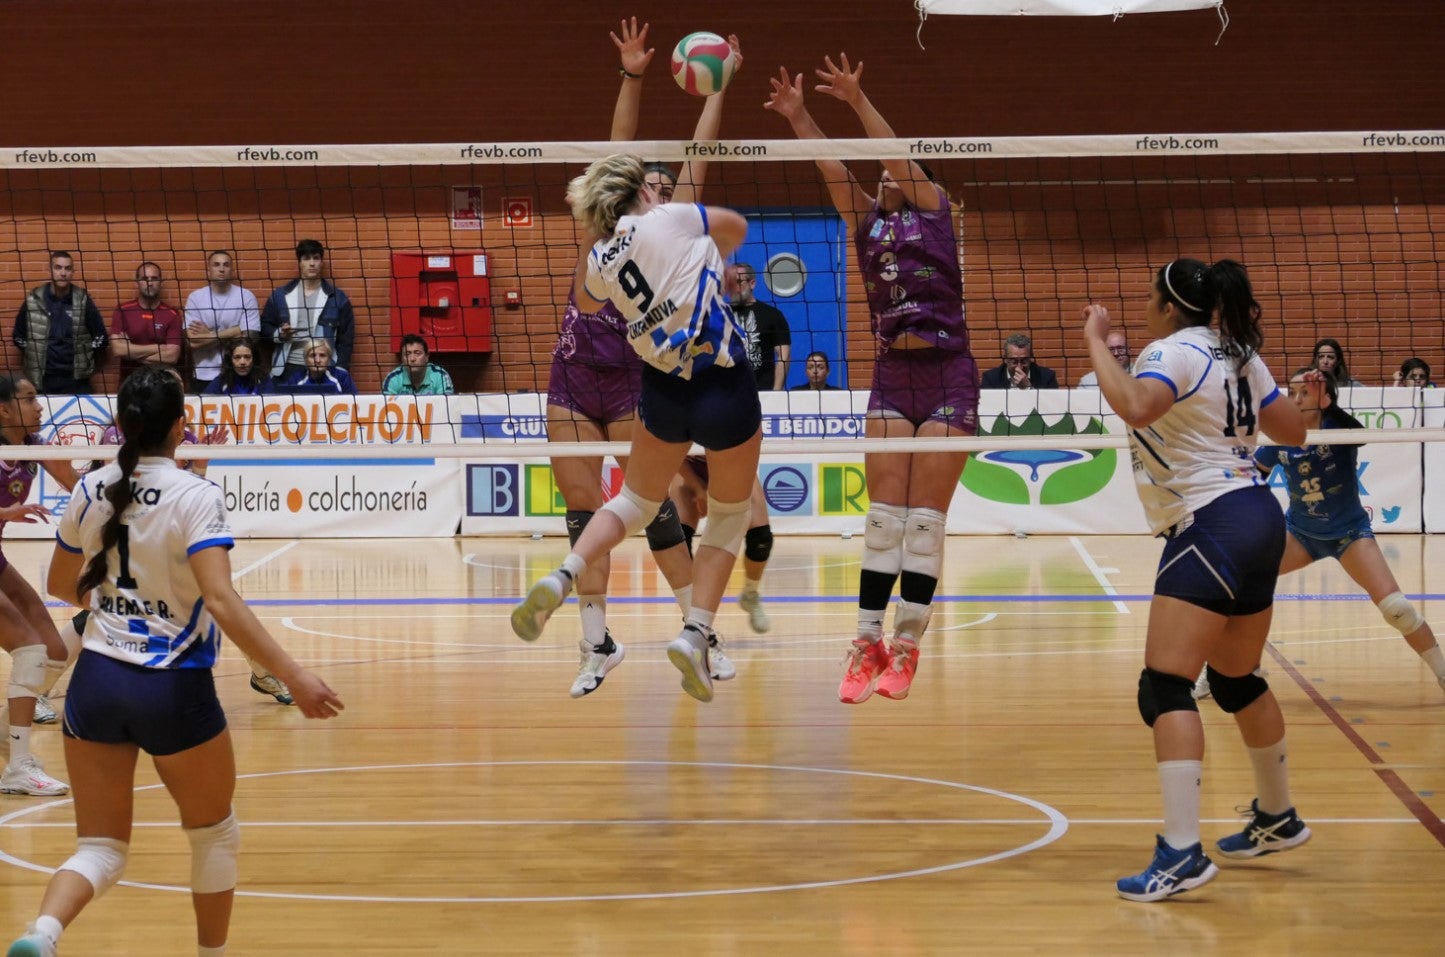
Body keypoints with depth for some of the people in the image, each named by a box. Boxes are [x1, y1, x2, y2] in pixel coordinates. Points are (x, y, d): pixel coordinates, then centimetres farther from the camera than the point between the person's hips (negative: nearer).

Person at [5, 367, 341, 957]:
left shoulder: (92, 492, 2)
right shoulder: (195, 497, -14)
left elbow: (62, 585, 17)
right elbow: (221, 601, -24)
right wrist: (293, 676, -25)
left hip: (96, 683, 4)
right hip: (172, 689, -4)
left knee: (100, 847, 7)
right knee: (215, 834, 20)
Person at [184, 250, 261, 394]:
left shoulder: (246, 297, -1)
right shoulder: (195, 298, 1)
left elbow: (248, 336, -10)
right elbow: (192, 341, -8)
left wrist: (209, 335, -7)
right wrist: (231, 335, -9)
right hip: (203, 376, 1)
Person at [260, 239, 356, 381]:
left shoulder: (337, 298, 6)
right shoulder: (280, 296, 8)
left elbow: (345, 339, 5)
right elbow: (264, 326, 13)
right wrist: (279, 334, -9)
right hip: (290, 369, 1)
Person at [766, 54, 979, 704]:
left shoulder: (932, 207, 3)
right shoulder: (867, 219, 13)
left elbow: (900, 156, -12)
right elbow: (833, 169, 1)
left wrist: (858, 102, -22)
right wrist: (797, 117, -11)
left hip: (947, 375, -4)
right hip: (891, 376, 4)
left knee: (926, 517, -4)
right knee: (883, 516, -1)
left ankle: (906, 648, -1)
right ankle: (868, 643, -2)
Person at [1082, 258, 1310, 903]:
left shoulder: (1174, 351, -12)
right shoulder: (1236, 355, 13)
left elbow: (1134, 407, -34)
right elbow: (1293, 431, 20)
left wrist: (1095, 339, -22)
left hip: (1210, 527, -10)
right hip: (1258, 518, 10)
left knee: (1164, 688, -13)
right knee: (1237, 680, 24)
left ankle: (1182, 855, -23)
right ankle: (1278, 820, 37)